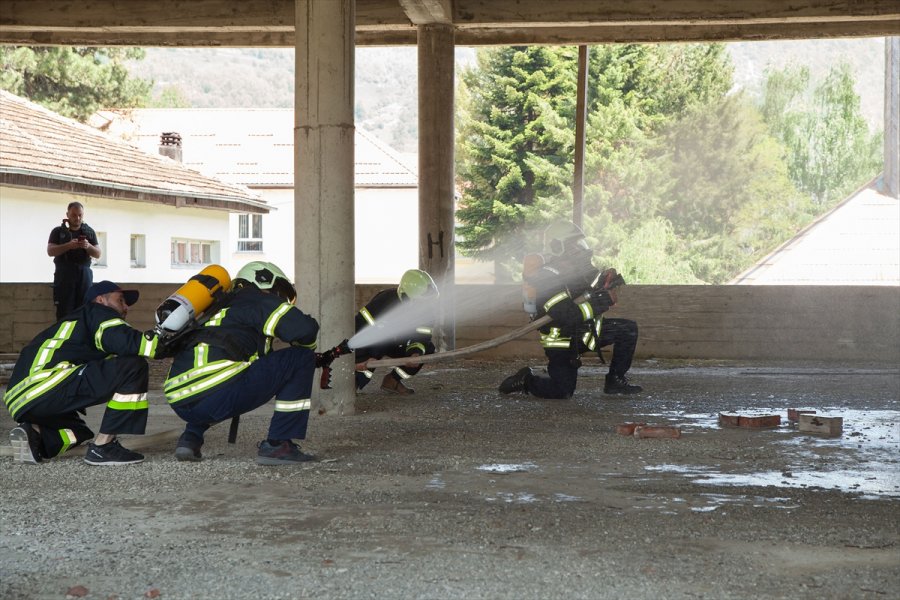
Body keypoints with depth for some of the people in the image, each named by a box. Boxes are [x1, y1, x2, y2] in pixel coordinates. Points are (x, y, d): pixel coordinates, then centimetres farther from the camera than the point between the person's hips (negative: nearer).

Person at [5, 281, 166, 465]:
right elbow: (128, 343, -10)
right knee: (134, 367, -9)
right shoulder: (98, 313, 8)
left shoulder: (72, 321, 33)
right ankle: (103, 446, -8)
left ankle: (33, 434, 5)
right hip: (48, 387, -10)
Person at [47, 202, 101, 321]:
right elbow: (50, 251, -3)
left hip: (84, 274, 2)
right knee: (64, 311, -10)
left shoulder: (89, 232, 17)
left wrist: (88, 246, -11)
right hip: (65, 273, -2)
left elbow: (98, 254, 11)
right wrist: (68, 245, -18)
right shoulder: (58, 231, 10)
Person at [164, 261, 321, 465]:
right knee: (301, 357, 4)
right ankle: (277, 445, -1)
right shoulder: (260, 301, 10)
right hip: (218, 396, -8)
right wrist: (307, 348, 19)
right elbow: (305, 328, -2)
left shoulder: (222, 308, 33)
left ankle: (190, 439, 19)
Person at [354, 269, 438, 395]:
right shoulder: (386, 301, -34)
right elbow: (359, 326, -35)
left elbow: (422, 336, -13)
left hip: (396, 344, 7)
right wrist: (359, 359, -38)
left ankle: (392, 381, -1)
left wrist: (416, 353, -35)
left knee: (428, 349, -13)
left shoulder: (426, 307, -16)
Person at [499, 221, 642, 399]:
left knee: (629, 329, -2)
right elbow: (567, 317, -36)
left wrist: (604, 279, -9)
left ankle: (615, 380, 8)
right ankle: (525, 380, 13)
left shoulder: (579, 268, 0)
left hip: (585, 331, 8)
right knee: (562, 392, -16)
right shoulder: (546, 281, -27)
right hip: (561, 342, -8)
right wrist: (604, 300, -34)